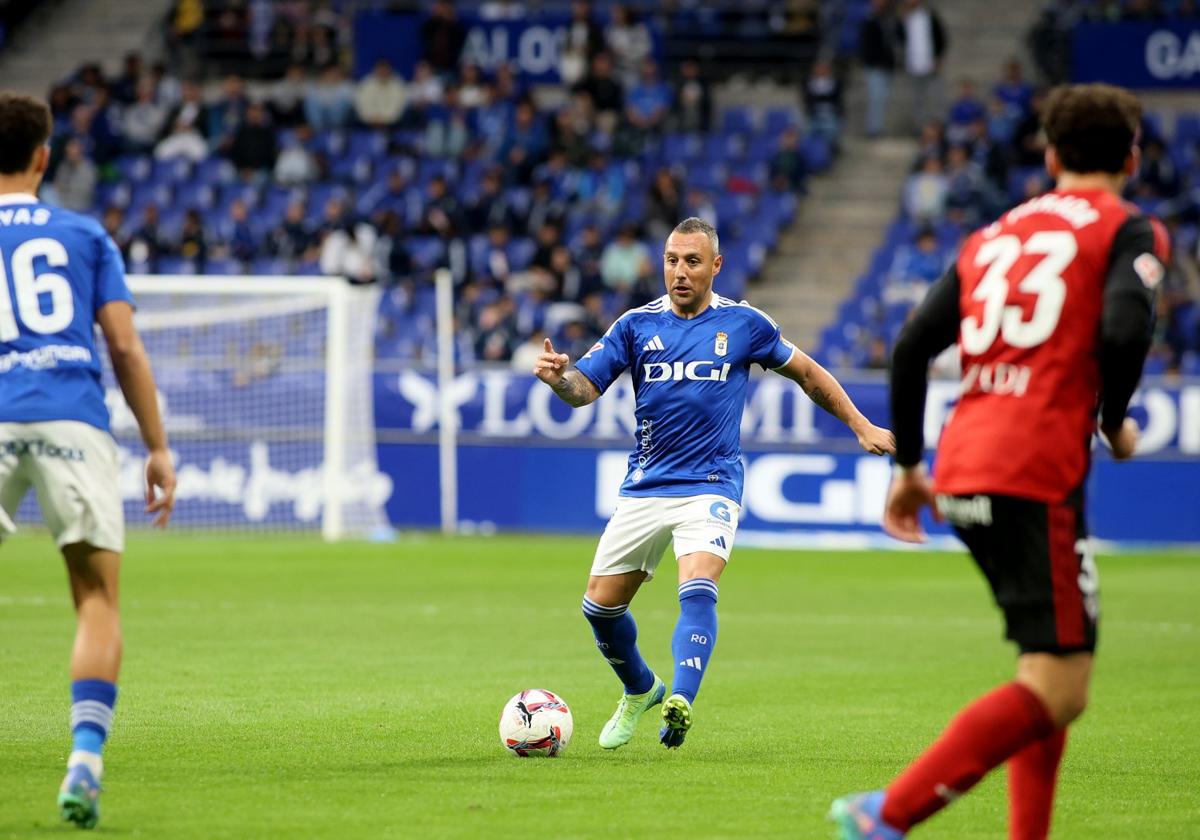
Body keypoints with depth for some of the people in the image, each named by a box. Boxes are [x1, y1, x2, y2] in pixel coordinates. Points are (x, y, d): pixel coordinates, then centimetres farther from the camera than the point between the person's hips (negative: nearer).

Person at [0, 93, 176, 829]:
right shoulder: (85, 235, 15)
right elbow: (125, 345, 8)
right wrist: (159, 448, 11)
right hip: (74, 422, 0)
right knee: (98, 602, 4)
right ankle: (85, 756, -13)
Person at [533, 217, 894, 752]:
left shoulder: (743, 324, 0)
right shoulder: (638, 325, 2)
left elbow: (806, 372, 13)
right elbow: (584, 388, -4)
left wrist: (862, 427, 13)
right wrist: (557, 376, -27)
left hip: (711, 485, -3)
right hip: (645, 486, 3)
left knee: (697, 589, -27)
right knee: (601, 604, 5)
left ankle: (680, 703, -38)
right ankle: (641, 691, 31)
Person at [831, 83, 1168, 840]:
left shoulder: (993, 237, 21)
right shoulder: (1129, 231, 3)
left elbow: (913, 346, 15)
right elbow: (1125, 327, -16)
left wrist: (909, 468, 23)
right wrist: (1116, 421, 2)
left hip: (963, 468, 8)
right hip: (1037, 472, -7)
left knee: (1052, 673, 18)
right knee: (1058, 689, -8)